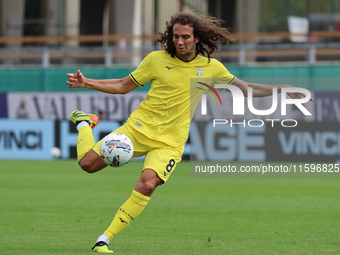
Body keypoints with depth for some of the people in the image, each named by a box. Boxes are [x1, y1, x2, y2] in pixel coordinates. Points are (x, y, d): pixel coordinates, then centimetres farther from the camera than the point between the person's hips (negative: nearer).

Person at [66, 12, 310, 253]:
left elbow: (245, 89, 12)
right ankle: (85, 124, 27)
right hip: (139, 127, 0)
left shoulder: (211, 67, 2)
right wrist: (86, 83, -5)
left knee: (147, 185, -27)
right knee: (88, 163, -9)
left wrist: (282, 89, 3)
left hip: (169, 143, 0)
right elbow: (123, 86, 7)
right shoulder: (156, 60, -2)